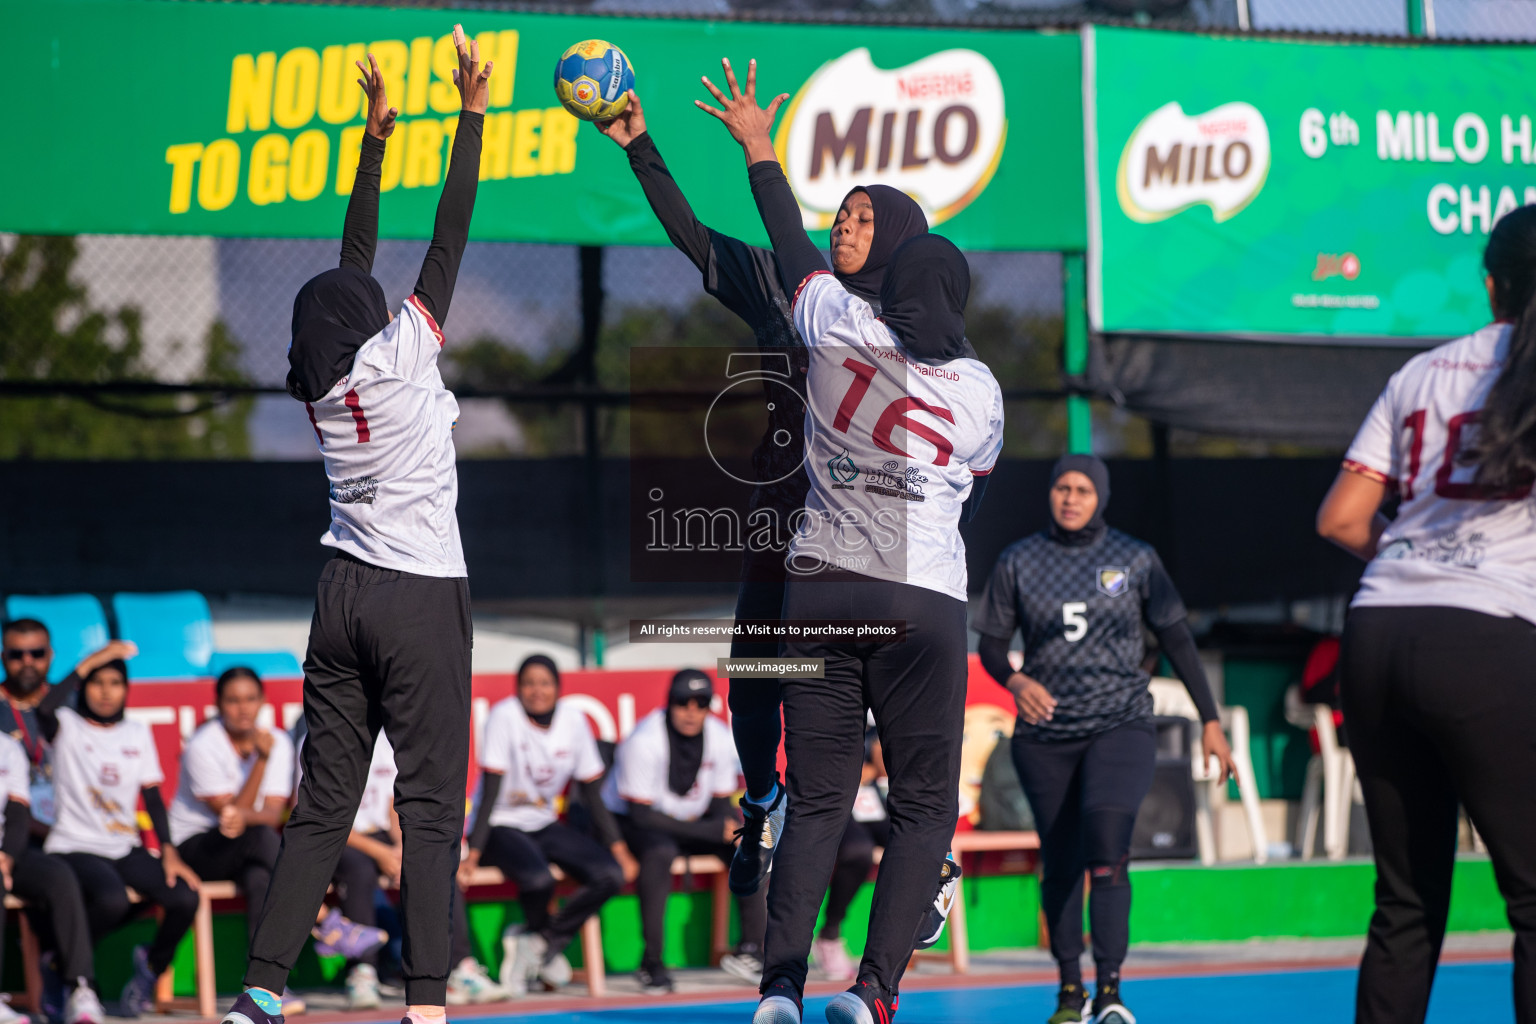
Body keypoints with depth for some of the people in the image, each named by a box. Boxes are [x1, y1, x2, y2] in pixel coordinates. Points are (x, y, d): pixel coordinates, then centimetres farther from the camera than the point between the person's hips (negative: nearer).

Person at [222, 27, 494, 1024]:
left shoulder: (320, 378, 6)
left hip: (344, 594, 6)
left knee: (323, 803, 7)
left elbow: (356, 263, 16)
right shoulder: (399, 355, -8)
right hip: (422, 596, -6)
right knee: (430, 802, -6)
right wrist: (472, 113, -2)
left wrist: (377, 136, 20)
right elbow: (450, 241, -7)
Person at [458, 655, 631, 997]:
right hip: (501, 826, -5)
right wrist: (472, 855, -25)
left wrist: (619, 850, 1)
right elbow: (490, 793, -18)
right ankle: (546, 941, 1)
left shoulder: (573, 719, -2)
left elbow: (593, 795, 5)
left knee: (611, 875, -16)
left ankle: (536, 942, -2)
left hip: (544, 824, 5)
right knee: (538, 879, -34)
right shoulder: (505, 715, -15)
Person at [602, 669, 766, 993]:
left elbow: (721, 802, 2)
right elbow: (640, 814, -25)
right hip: (630, 821, -6)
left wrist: (732, 827, -24)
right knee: (660, 852, -37)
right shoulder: (644, 741, -25)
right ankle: (652, 963, -31)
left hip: (694, 821, 6)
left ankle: (751, 948, -7)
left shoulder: (721, 738, -7)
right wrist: (709, 831, -29)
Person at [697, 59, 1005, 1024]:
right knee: (925, 807, 3)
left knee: (817, 800, 6)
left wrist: (759, 148, 34)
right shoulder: (981, 388, 5)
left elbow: (793, 247, 20)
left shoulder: (841, 328, 3)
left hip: (819, 584, 2)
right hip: (926, 599, -2)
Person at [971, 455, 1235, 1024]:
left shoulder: (1135, 560, 2)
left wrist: (1210, 721, 5)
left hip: (1121, 725, -2)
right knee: (1059, 864, 6)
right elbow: (989, 644, 8)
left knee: (1107, 840, -23)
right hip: (1045, 736, 2)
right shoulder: (1018, 562, 3)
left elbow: (1177, 639, 6)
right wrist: (1015, 681, -15)